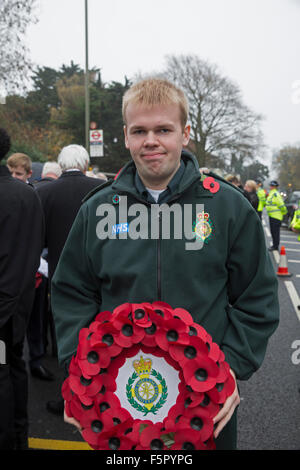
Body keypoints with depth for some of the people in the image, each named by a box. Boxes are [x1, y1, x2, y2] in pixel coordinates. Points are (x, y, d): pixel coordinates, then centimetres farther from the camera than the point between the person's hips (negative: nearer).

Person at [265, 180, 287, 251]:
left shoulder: (275, 194, -17)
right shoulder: (271, 194, 15)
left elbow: (281, 205, -18)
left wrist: (284, 212, -10)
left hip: (276, 216, -10)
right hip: (272, 216, 10)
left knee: (275, 232, -5)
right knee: (273, 231, 16)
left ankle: (275, 247, -1)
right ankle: (274, 245, 25)